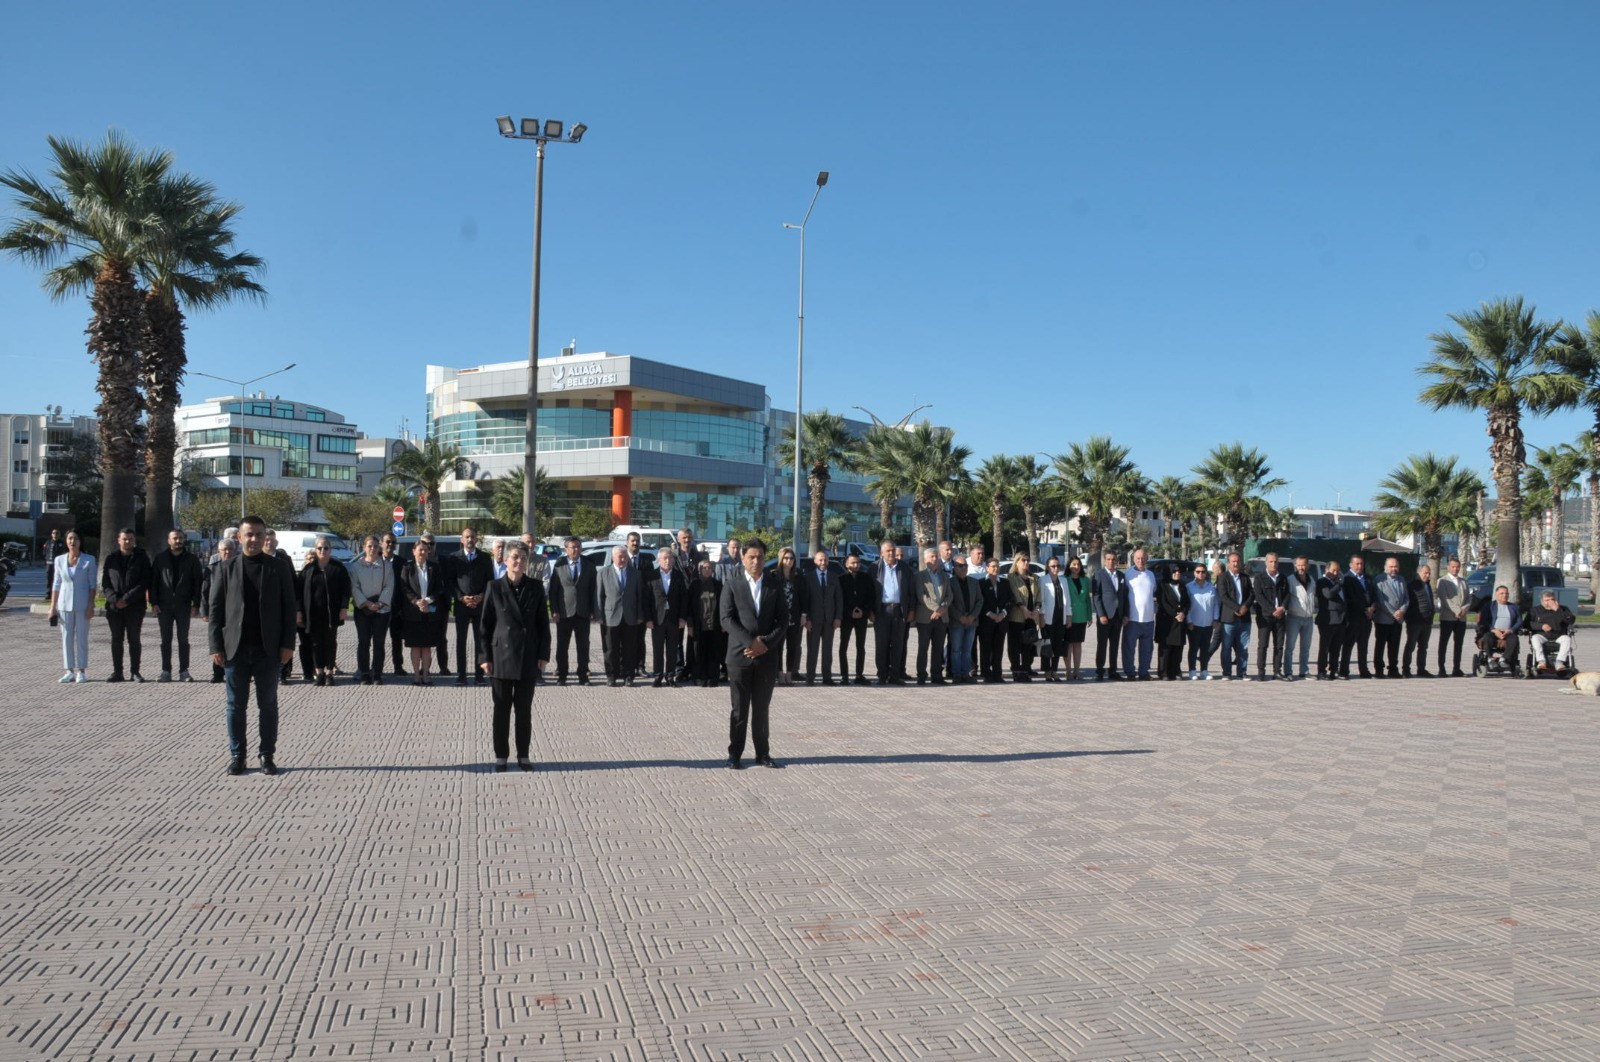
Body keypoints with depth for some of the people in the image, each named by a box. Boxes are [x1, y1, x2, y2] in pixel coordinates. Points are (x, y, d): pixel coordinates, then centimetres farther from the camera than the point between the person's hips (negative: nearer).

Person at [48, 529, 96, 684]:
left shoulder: (89, 560, -3)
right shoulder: (59, 560, 5)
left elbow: (92, 584, -2)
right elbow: (56, 584, 8)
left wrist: (91, 606, -8)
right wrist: (52, 606, 5)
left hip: (82, 604, -3)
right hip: (64, 603, 3)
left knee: (81, 638, 1)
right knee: (66, 638, 5)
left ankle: (81, 671, 7)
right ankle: (69, 671, 10)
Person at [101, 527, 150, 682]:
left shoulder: (141, 558, 3)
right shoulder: (111, 559, 10)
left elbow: (144, 583, -5)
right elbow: (105, 583, 5)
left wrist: (126, 599, -12)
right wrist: (115, 599, -11)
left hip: (135, 607, -2)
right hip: (114, 606, 2)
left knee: (134, 639, 2)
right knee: (116, 640, 6)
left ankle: (135, 672, 8)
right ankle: (117, 672, 10)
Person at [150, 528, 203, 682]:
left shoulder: (192, 559, 4)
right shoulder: (160, 558, 5)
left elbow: (197, 583, 2)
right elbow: (153, 581, 4)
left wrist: (196, 605, -5)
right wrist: (153, 602, -4)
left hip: (184, 605, -1)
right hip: (164, 605, 1)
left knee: (183, 640, 3)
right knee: (165, 640, 5)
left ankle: (184, 671, 6)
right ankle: (166, 671, 10)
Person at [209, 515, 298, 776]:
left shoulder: (278, 568, 2)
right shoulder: (227, 568, 4)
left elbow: (289, 607, 1)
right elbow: (215, 609, 3)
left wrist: (287, 644, -6)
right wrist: (216, 646, -4)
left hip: (268, 649, -1)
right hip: (235, 648, 1)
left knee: (268, 705, 6)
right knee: (236, 705, 7)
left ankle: (267, 755, 13)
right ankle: (236, 755, 16)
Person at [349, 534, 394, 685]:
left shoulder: (386, 565, 6)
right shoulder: (356, 566, 5)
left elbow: (389, 586, 0)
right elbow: (354, 587, -1)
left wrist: (380, 603, -11)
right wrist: (366, 603, -11)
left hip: (382, 609, 0)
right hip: (362, 609, 0)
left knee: (379, 643, 0)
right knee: (363, 642, 0)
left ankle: (377, 675, 4)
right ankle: (364, 674, 6)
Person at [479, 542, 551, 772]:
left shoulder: (535, 587, 2)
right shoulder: (494, 587, -2)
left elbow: (543, 623, 4)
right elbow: (484, 624, 0)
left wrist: (543, 654, -1)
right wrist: (484, 657, -4)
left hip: (528, 658, 1)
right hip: (501, 657, -1)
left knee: (524, 710, 8)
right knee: (501, 709, 7)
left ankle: (523, 755, 17)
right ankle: (501, 755, 16)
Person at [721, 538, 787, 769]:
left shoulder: (774, 586, 9)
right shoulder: (732, 586, 3)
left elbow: (783, 620, 5)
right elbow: (726, 619, -6)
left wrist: (765, 643, -9)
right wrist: (750, 642, -15)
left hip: (767, 656, 2)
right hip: (740, 655, -2)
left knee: (762, 708, 9)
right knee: (739, 709, 2)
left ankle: (763, 754, 16)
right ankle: (735, 755, 10)